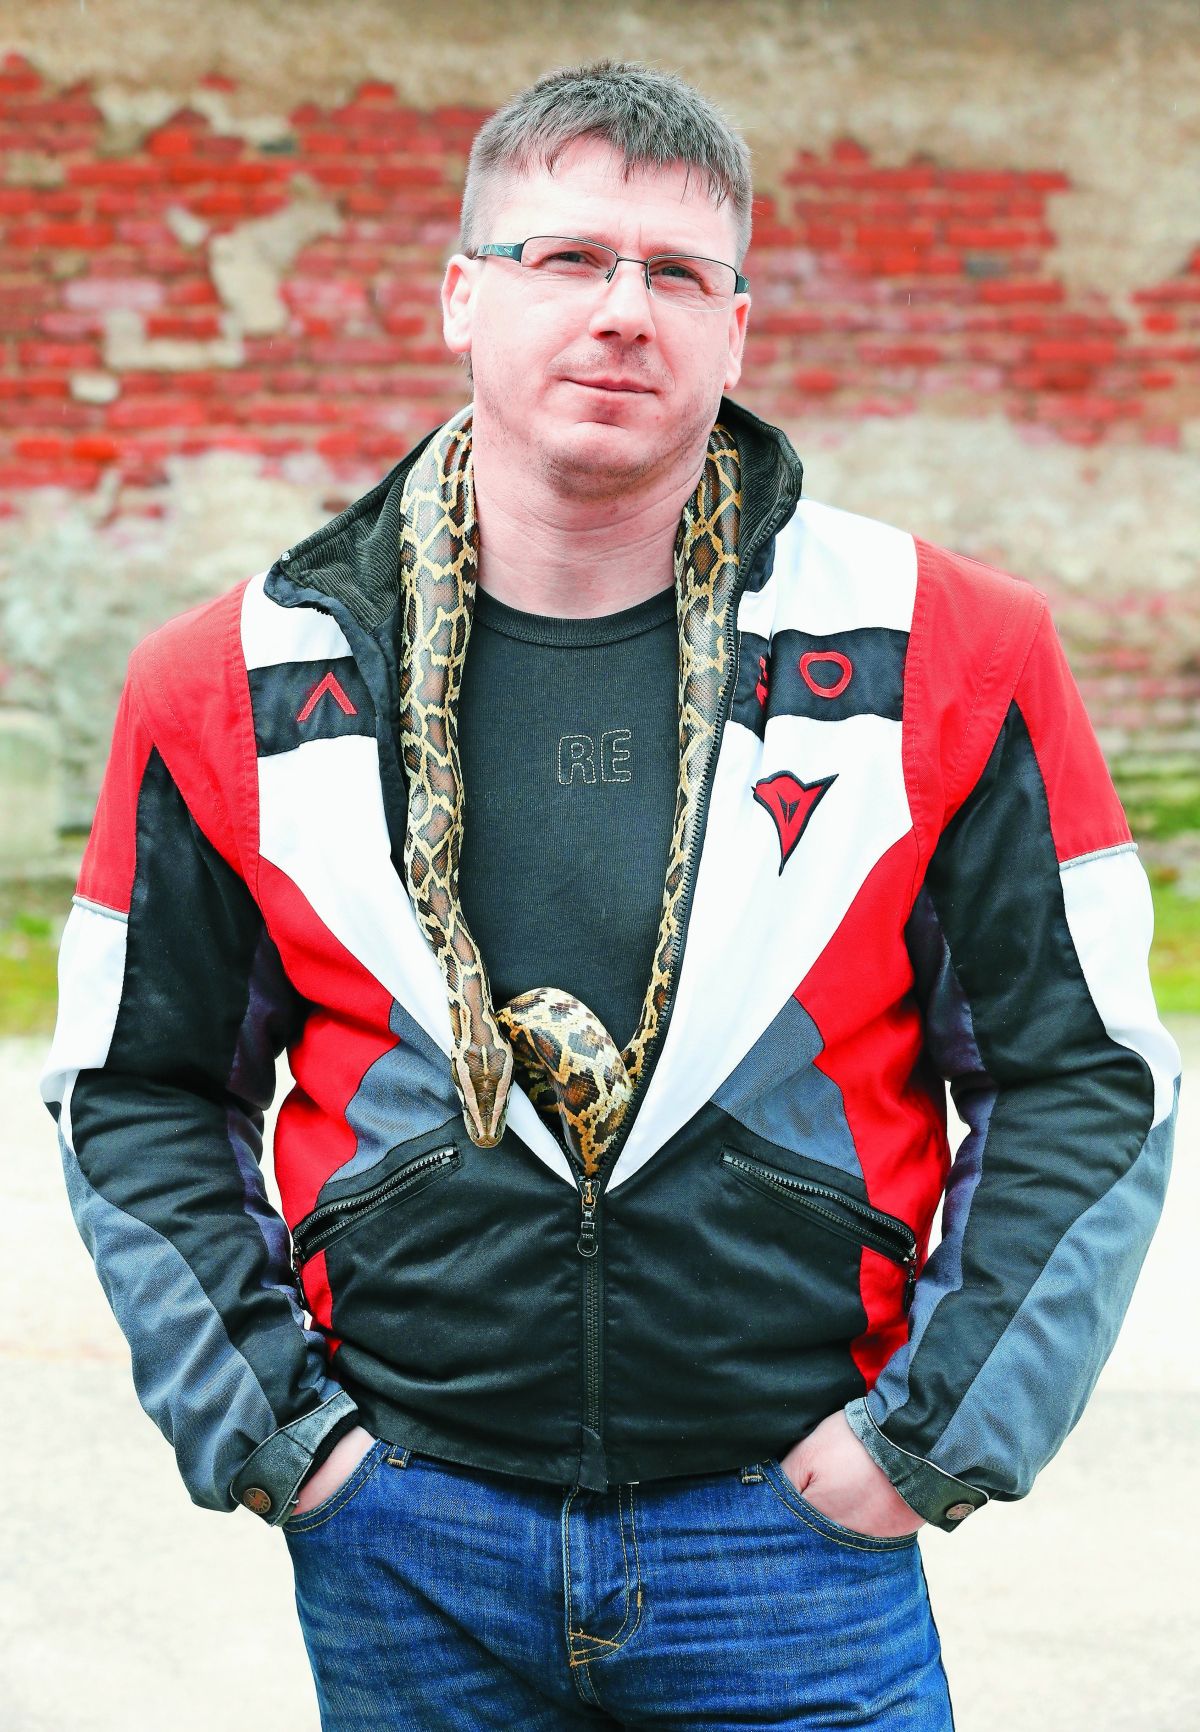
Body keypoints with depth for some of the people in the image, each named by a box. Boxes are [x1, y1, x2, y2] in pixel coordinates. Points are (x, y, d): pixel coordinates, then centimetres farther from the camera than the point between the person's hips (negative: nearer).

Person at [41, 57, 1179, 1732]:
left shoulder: (944, 660, -4)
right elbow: (137, 1089, 9)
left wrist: (937, 1432, -4)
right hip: (401, 1550, 1)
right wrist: (256, 1424, 0)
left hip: (798, 1530, -1)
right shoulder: (240, 688, -1)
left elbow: (1089, 1076, 1)